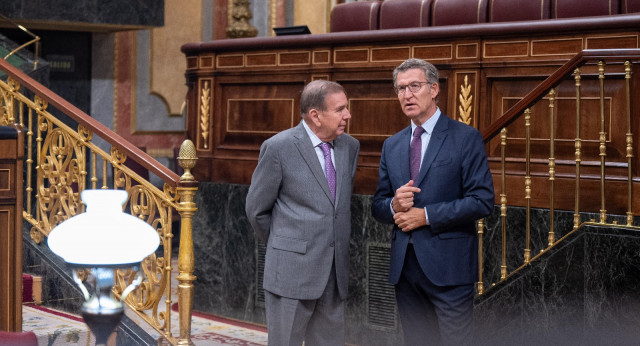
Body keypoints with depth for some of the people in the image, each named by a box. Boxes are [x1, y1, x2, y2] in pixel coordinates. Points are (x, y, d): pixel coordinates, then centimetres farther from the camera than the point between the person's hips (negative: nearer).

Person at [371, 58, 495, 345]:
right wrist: (393, 205, -9)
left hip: (448, 265, -5)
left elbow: (482, 201, -11)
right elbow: (378, 206, 14)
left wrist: (426, 215, -15)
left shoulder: (466, 138, -4)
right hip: (404, 266, 5)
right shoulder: (391, 145, 13)